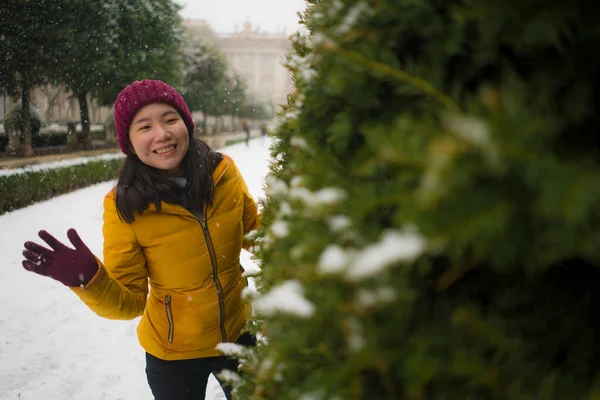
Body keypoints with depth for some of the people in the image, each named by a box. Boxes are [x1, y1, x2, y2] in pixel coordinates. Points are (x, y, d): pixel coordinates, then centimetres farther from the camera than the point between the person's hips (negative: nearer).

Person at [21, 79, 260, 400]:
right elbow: (130, 302, -15)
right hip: (173, 356, -2)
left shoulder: (224, 173, -14)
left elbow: (255, 236, 3)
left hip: (239, 336, 3)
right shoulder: (124, 206, -20)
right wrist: (86, 277, -32)